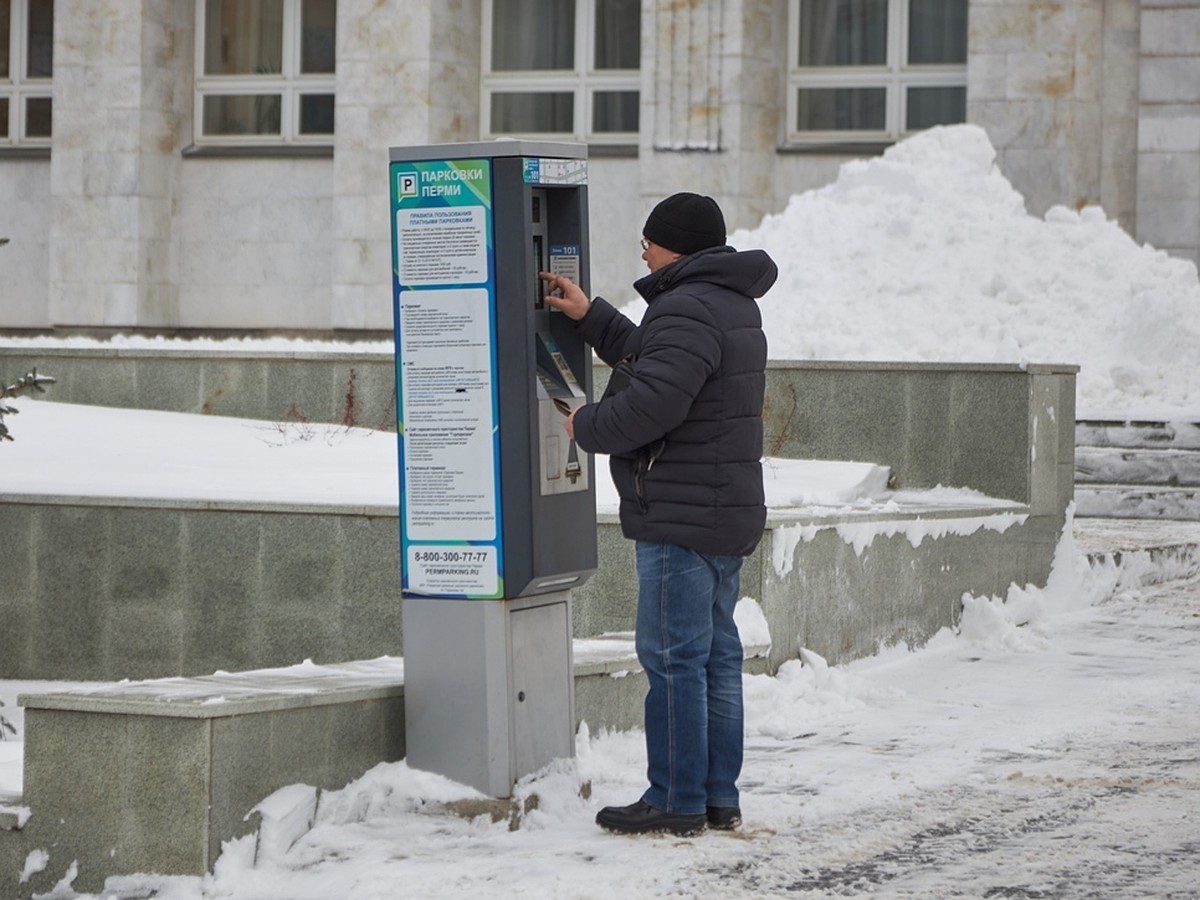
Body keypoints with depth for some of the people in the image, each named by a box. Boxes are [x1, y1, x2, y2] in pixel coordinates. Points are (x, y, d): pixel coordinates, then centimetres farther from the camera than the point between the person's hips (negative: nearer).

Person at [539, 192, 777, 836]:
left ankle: (676, 801, -3)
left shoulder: (687, 309, -17)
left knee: (673, 657, -6)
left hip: (680, 517, -10)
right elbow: (652, 360, 29)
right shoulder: (733, 304, 17)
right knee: (716, 654, 12)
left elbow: (650, 403, -26)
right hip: (728, 515, 11)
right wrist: (590, 317, 28)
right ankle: (719, 797, 17)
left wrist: (587, 426, -9)